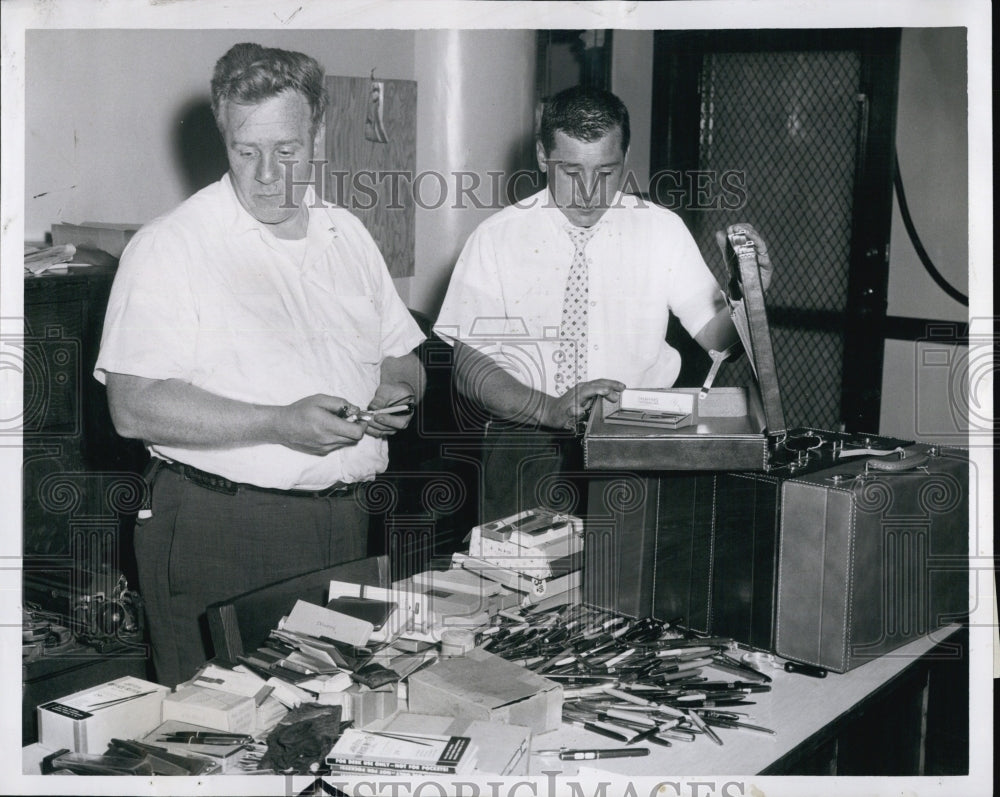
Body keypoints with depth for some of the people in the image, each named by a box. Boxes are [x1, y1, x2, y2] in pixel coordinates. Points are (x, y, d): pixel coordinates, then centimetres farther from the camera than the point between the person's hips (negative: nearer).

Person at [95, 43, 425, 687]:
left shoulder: (348, 236, 12)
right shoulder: (171, 246, -8)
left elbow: (402, 360, 21)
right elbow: (135, 407, -16)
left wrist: (397, 392, -3)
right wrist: (280, 424, -23)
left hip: (344, 525, 5)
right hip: (216, 532, -5)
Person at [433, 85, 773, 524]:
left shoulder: (663, 229, 4)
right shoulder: (497, 237, -2)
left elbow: (714, 335, 4)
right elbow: (470, 365, -5)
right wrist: (548, 408, -21)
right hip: (527, 444, -1)